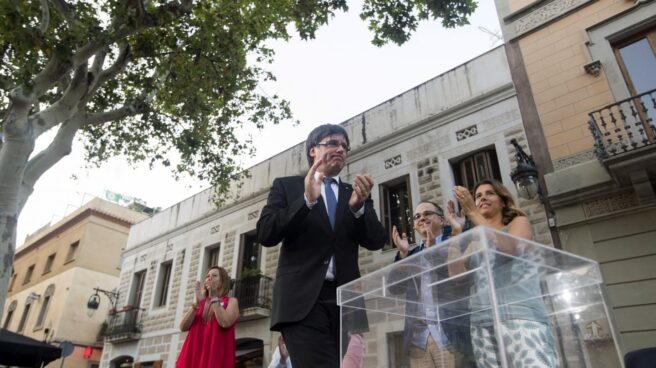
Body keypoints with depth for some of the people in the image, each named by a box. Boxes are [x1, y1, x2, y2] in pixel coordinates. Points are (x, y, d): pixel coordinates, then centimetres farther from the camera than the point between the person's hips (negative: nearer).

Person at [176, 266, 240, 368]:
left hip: (216, 356, -3)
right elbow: (183, 327, 5)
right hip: (193, 355, 4)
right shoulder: (199, 302, 19)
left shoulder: (231, 301, 8)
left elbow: (225, 323, -13)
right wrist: (197, 303, -7)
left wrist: (214, 298, -7)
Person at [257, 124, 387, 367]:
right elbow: (265, 234, -2)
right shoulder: (287, 185, 11)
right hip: (303, 298, -3)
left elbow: (376, 242, 8)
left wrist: (359, 207, -12)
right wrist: (307, 199, -15)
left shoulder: (355, 193, 19)